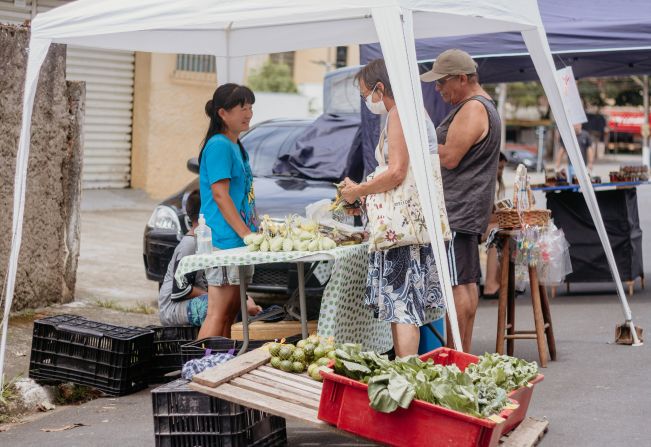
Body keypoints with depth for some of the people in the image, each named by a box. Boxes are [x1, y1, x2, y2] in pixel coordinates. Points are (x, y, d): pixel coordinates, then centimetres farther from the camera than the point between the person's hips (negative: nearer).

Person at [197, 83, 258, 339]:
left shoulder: (236, 146, 19)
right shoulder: (219, 145, -11)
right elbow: (220, 195, -18)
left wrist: (257, 229, 19)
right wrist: (246, 232, -20)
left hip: (239, 240, 10)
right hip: (224, 239, -10)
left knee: (230, 313, 11)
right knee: (218, 313, -11)